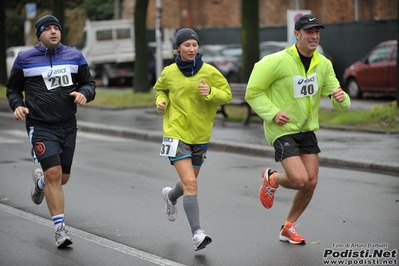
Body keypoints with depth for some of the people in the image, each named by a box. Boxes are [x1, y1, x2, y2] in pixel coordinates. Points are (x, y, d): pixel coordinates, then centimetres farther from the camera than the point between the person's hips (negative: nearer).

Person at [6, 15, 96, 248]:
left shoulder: (74, 57, 6)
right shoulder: (25, 59, 1)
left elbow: (89, 83, 12)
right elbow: (13, 88, 11)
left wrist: (84, 93, -10)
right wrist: (17, 105, -8)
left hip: (68, 125, 4)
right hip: (41, 126, -3)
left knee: (62, 177, 11)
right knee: (53, 173, -17)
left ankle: (40, 180, 49)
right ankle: (60, 228, -10)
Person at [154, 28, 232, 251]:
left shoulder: (209, 72, -5)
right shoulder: (169, 73, -2)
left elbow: (227, 95, -2)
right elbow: (160, 89, 17)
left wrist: (210, 93, -20)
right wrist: (161, 101, -4)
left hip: (200, 135, 3)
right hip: (176, 134, -3)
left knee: (190, 181, 21)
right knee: (190, 183, -17)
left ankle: (171, 196, 57)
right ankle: (197, 233, -18)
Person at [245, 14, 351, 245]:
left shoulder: (324, 64, 0)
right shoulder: (277, 61, -17)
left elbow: (342, 105, 3)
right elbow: (253, 92, -10)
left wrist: (341, 98, -21)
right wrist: (273, 113, -22)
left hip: (307, 129, 6)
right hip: (282, 130, -6)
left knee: (311, 182, 3)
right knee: (300, 180, -18)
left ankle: (289, 228, 23)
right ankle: (271, 178, 18)